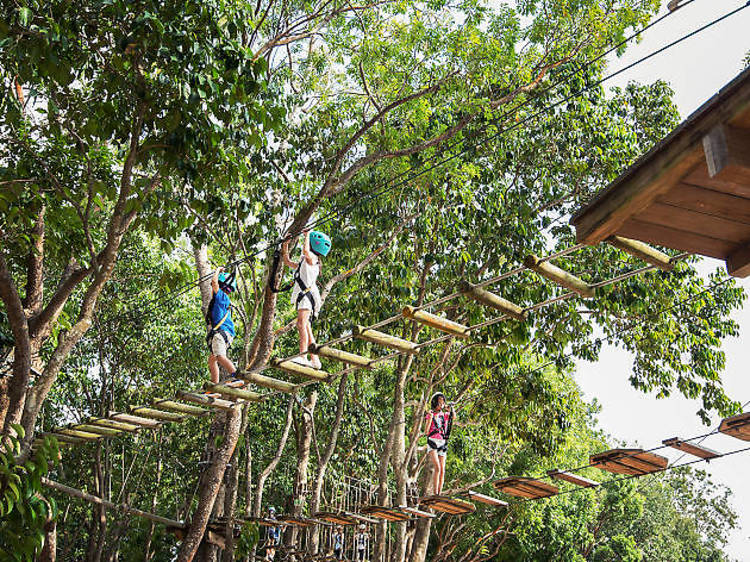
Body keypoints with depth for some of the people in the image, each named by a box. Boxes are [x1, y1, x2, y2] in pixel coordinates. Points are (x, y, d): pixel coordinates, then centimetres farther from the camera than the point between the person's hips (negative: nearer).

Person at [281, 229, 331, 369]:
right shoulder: (303, 263, 31)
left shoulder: (312, 258, 3)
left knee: (302, 324, -25)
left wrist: (307, 235, -4)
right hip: (303, 296, 10)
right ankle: (315, 360, 13)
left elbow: (306, 250, -20)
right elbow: (287, 261, 40)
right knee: (306, 329, 10)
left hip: (308, 294, -10)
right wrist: (285, 245, 32)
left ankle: (303, 356, -38)